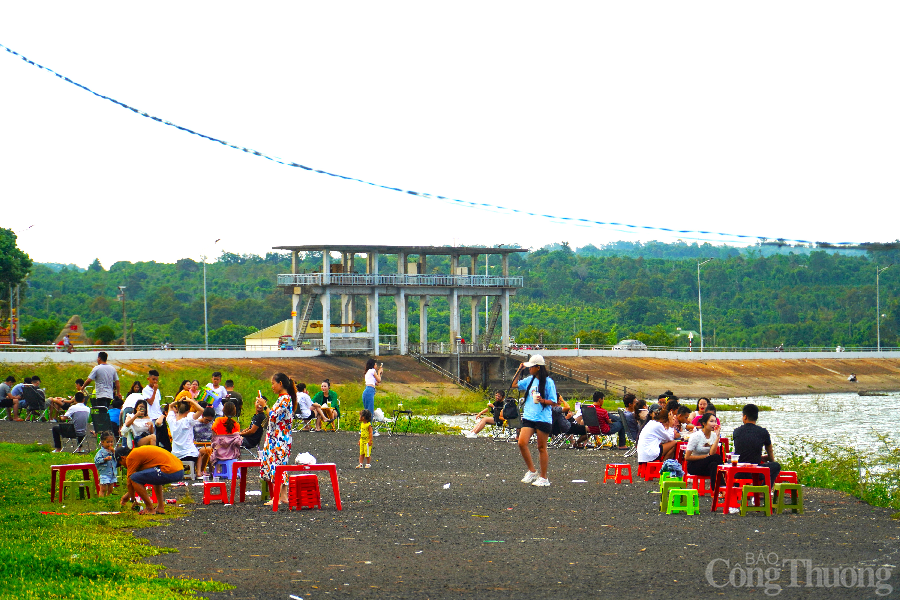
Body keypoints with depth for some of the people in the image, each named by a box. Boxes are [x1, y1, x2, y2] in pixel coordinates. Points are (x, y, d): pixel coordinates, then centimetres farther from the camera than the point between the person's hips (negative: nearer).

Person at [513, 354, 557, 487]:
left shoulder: (548, 382, -7)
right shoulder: (529, 380, 11)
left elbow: (553, 402, -7)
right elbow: (515, 384, 23)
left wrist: (542, 401, -25)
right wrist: (520, 370, 13)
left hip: (543, 419, -6)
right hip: (528, 417, 6)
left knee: (541, 448, 1)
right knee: (522, 442, -8)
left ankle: (543, 478, 10)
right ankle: (531, 471, 7)